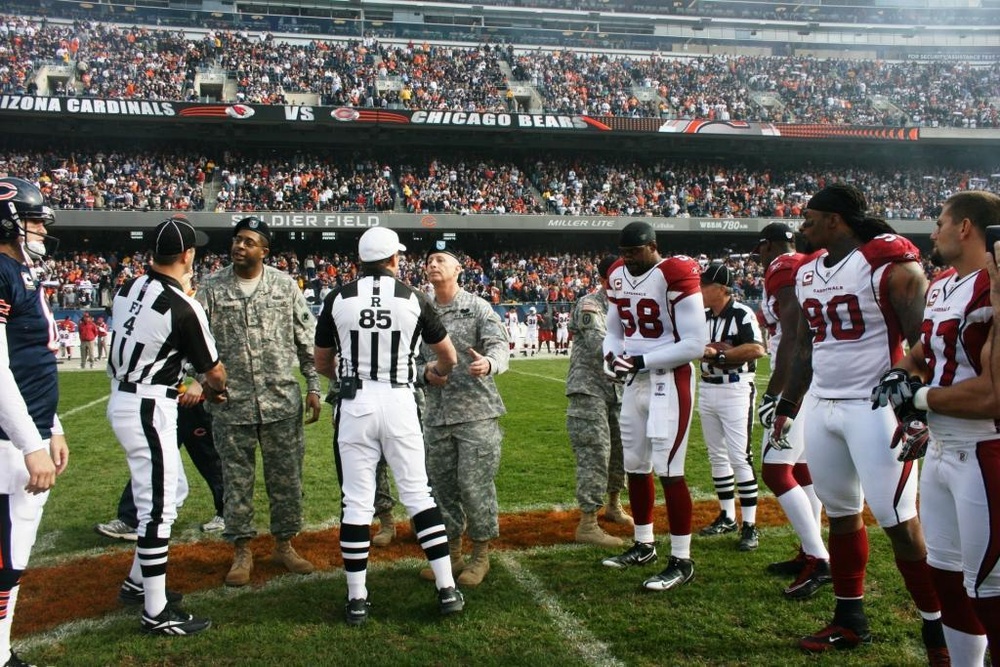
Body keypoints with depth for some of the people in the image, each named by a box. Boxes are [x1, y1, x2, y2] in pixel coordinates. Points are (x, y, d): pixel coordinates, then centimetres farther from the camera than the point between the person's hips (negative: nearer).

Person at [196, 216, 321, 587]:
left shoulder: (285, 285, 3)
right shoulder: (212, 287, 1)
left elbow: (307, 338, 5)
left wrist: (313, 386, 2)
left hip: (282, 401, 1)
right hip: (232, 402, -1)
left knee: (286, 477, 9)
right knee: (236, 479, 8)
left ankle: (284, 544, 26)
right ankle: (241, 551, 23)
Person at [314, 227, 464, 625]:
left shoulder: (338, 299, 1)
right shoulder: (413, 298, 0)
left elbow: (322, 363, 12)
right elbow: (448, 357, 11)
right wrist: (436, 372, 34)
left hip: (354, 404, 0)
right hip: (399, 402, 0)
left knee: (356, 502, 6)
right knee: (418, 495, 9)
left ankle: (357, 600, 12)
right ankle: (447, 590, 12)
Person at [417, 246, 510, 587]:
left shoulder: (478, 307, -1)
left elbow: (499, 345, -13)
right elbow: (414, 359, 16)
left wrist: (489, 363, -36)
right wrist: (425, 373, -7)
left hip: (476, 411, -5)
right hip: (436, 414, 5)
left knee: (474, 485, -4)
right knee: (441, 485, 11)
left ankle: (480, 555, 14)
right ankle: (451, 553, 27)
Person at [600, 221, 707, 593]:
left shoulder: (674, 276, -16)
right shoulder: (618, 277, 7)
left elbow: (694, 344, -18)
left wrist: (641, 361, -18)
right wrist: (612, 355, -5)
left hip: (669, 381, -7)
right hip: (635, 382, 8)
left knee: (668, 470, -7)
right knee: (635, 466, 14)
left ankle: (682, 561, 5)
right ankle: (644, 545, 30)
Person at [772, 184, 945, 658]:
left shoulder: (890, 264, -11)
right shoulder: (808, 271, 12)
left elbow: (923, 343, -12)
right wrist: (786, 406, 20)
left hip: (874, 407, -7)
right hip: (821, 406, 7)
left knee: (898, 520, -5)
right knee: (840, 513, 13)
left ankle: (937, 629, 11)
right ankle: (849, 620, 26)